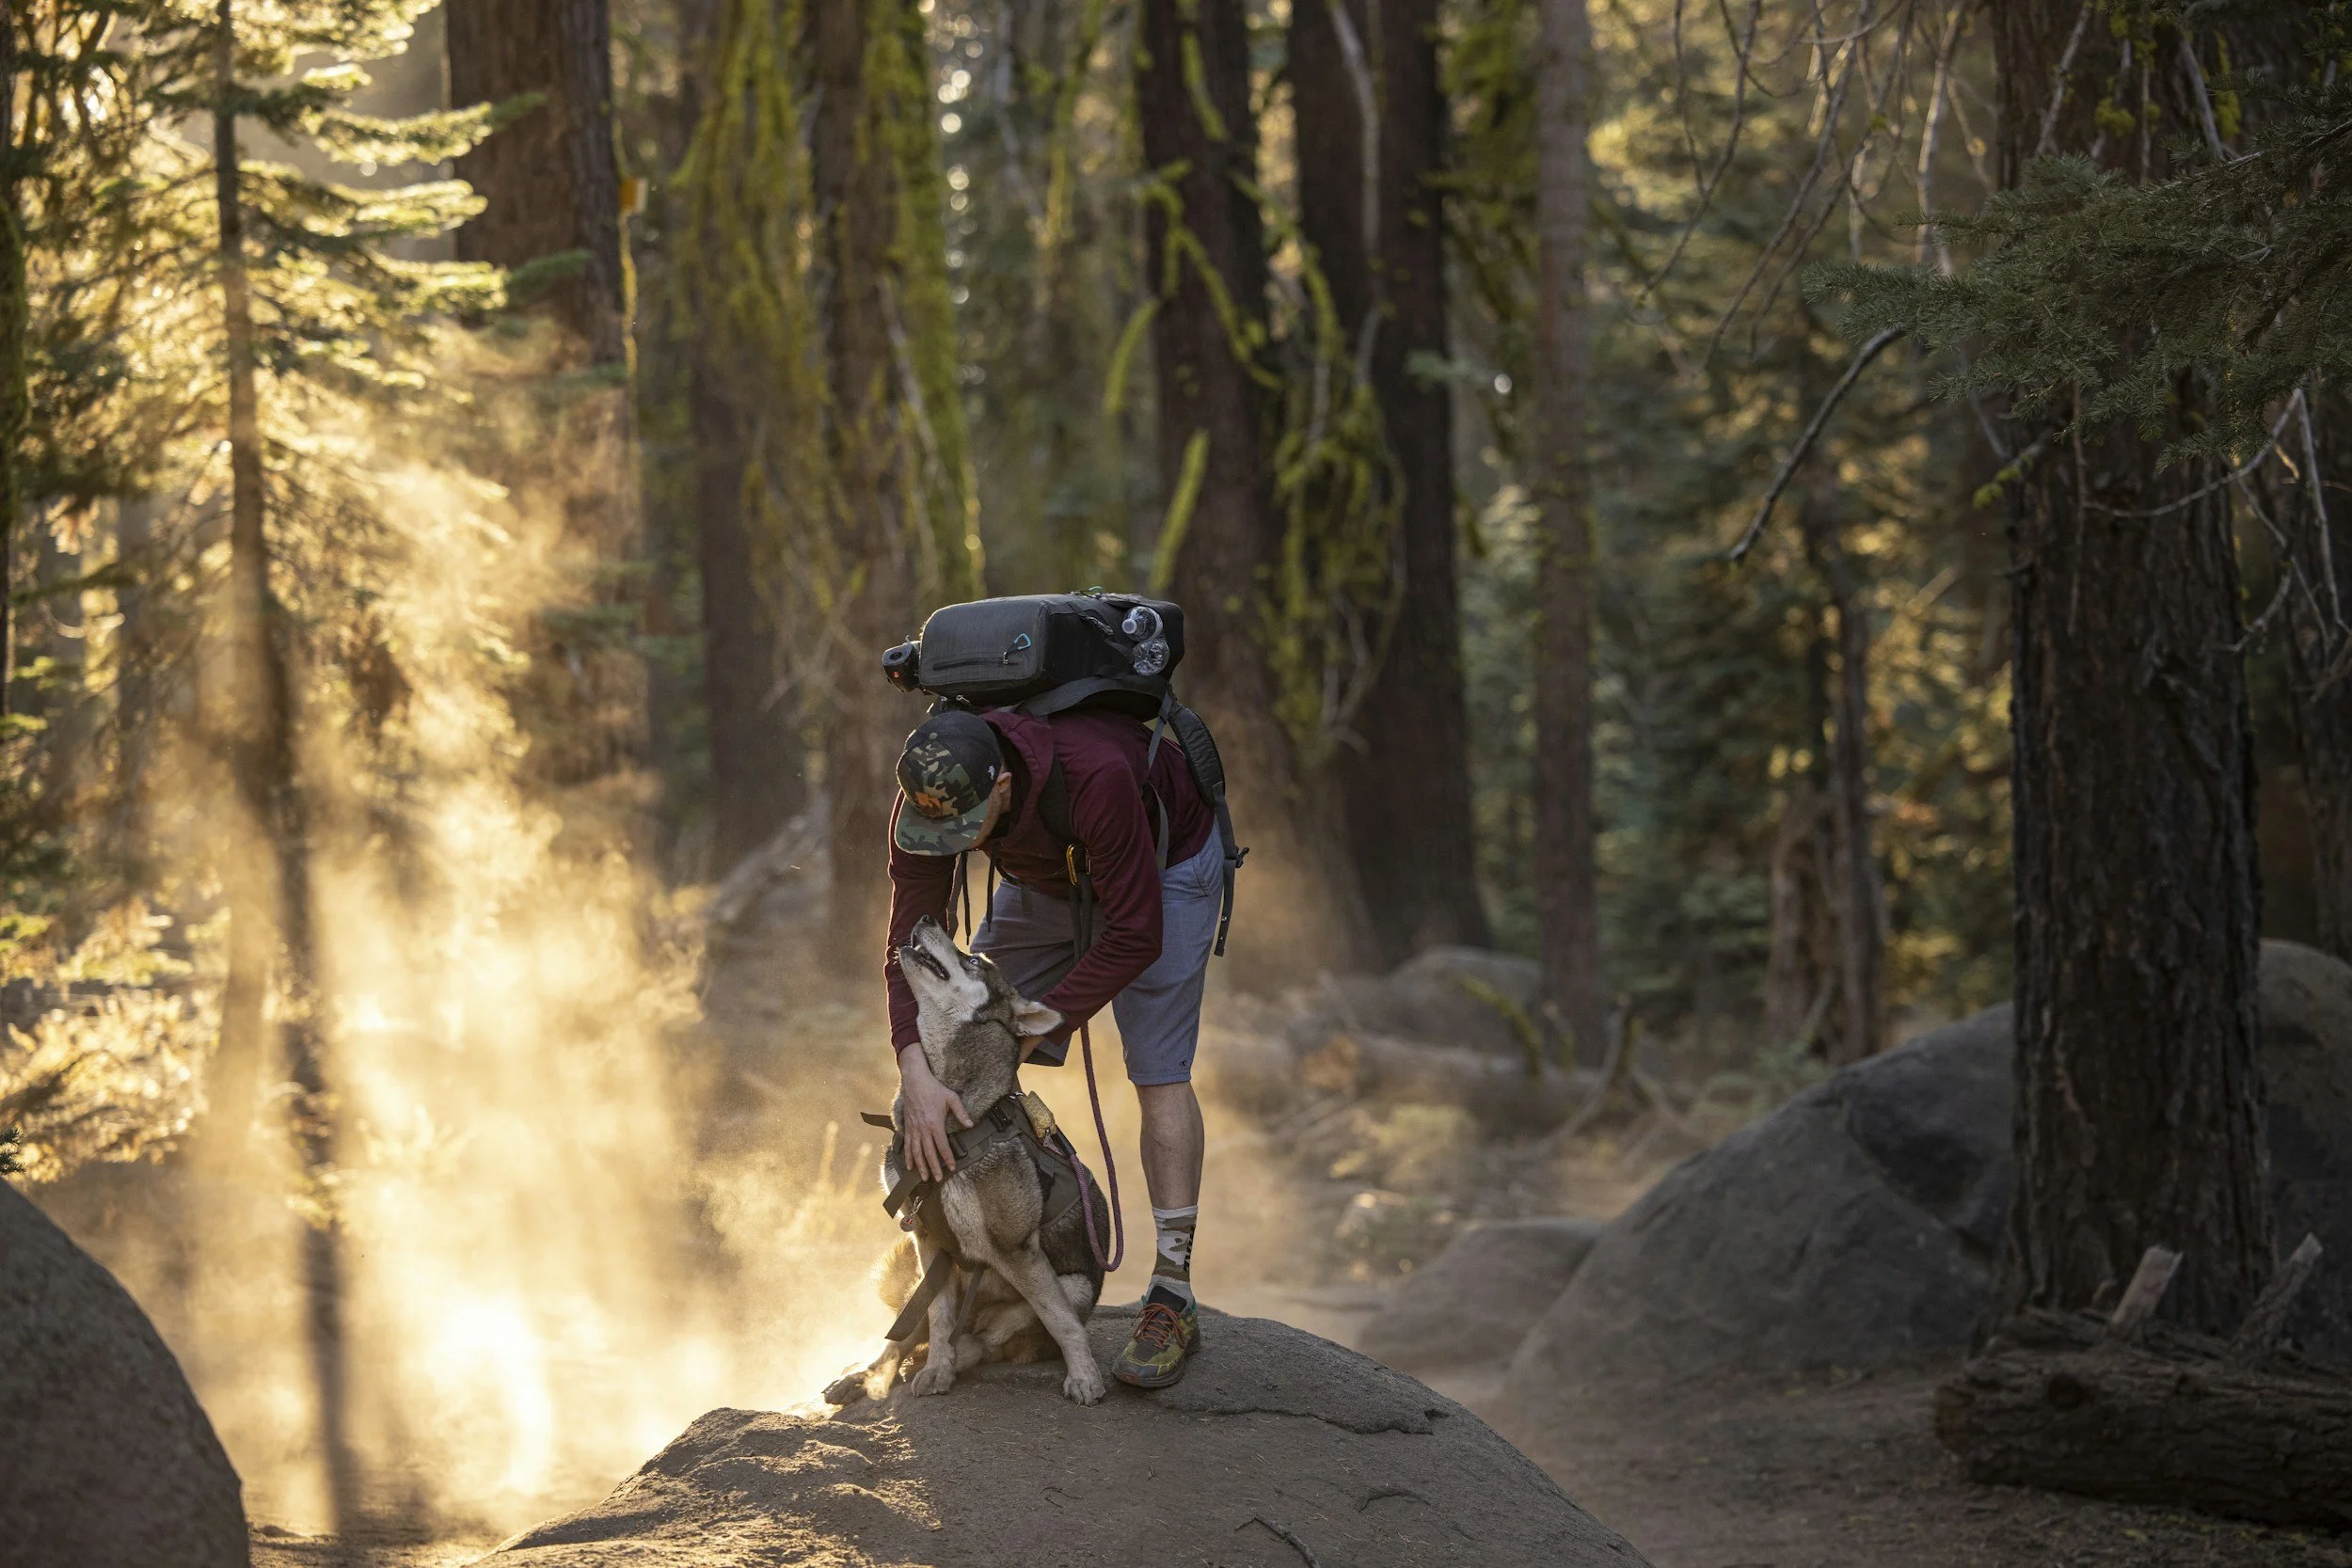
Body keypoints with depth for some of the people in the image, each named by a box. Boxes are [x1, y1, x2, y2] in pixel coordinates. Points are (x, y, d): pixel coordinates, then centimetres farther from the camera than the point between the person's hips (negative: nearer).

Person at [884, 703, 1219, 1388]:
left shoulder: (1093, 776, -45)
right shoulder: (925, 798, -30)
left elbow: (1134, 935, -37)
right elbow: (911, 944, -27)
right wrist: (918, 1075, -41)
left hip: (1164, 863, -5)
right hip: (1047, 875, 5)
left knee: (1158, 1072, -15)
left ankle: (1173, 1300, -12)